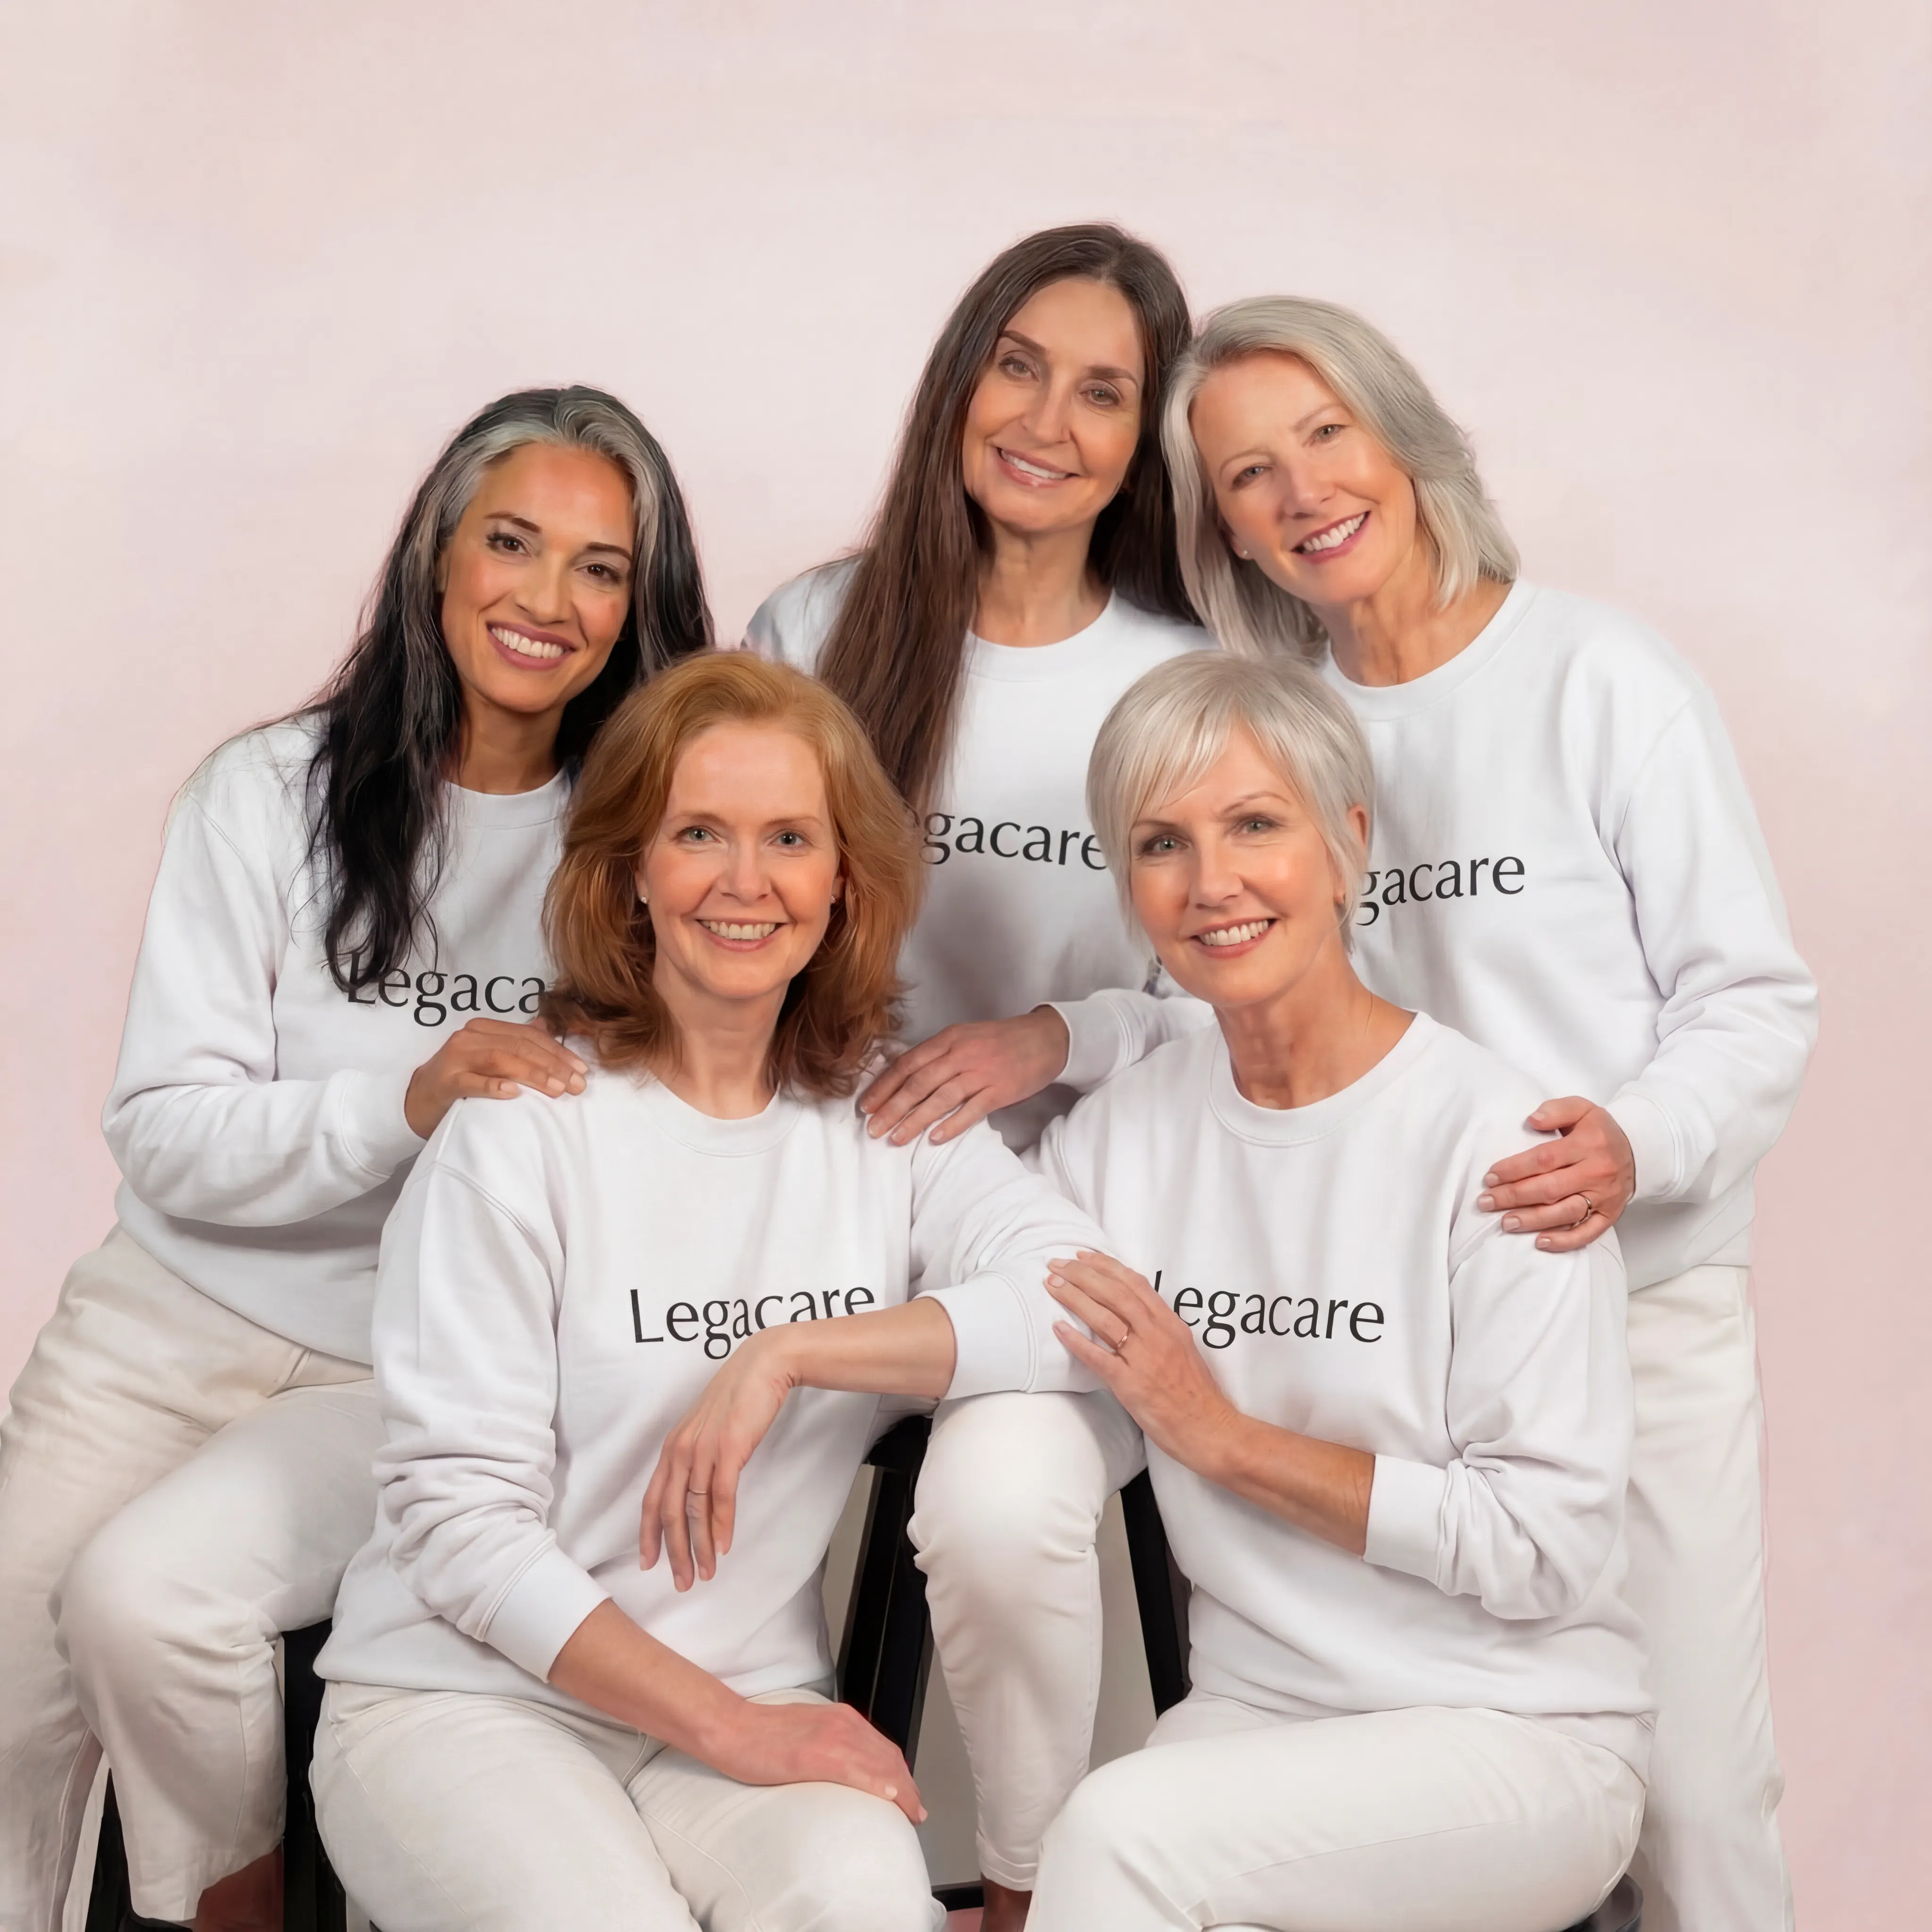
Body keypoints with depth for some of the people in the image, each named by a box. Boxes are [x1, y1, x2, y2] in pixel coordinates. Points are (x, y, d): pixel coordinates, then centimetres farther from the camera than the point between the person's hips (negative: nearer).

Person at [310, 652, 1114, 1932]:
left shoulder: (887, 1122, 4)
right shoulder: (522, 1132, -6)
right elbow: (462, 1524, -10)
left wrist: (788, 1354, -21)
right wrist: (725, 1726, -16)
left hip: (750, 1697, 2)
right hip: (466, 1696, -1)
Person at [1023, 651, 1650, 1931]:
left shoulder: (1494, 1143, -13)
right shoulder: (1123, 1132, 3)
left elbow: (1548, 1548, -15)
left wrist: (1224, 1437, -12)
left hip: (1521, 1736, -4)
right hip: (1251, 1714, 4)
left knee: (1124, 1828, -26)